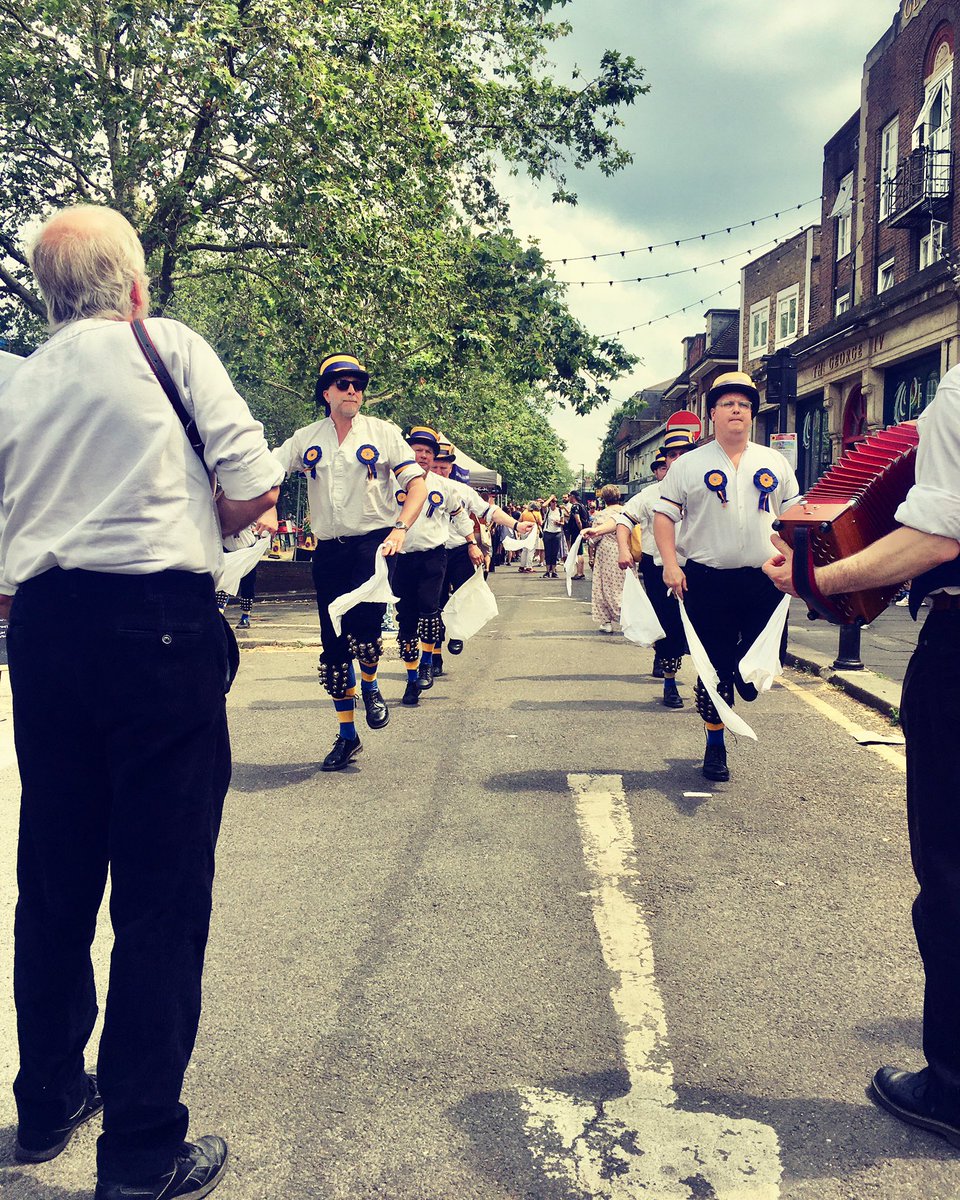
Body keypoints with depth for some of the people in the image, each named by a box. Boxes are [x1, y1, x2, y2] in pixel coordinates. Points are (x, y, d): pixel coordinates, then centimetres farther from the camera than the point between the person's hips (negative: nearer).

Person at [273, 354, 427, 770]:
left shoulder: (382, 432, 3)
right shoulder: (306, 438, 9)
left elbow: (417, 483, -2)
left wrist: (400, 529, -18)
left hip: (374, 542, -3)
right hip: (328, 550, 3)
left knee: (363, 625, -24)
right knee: (333, 644, 6)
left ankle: (370, 687, 11)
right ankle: (346, 735, 20)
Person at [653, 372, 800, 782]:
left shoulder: (774, 463, 11)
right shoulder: (689, 465, 3)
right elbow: (664, 515, 2)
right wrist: (670, 564, -9)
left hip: (765, 579, 2)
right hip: (708, 581, -2)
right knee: (714, 666, 5)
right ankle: (715, 744, 20)